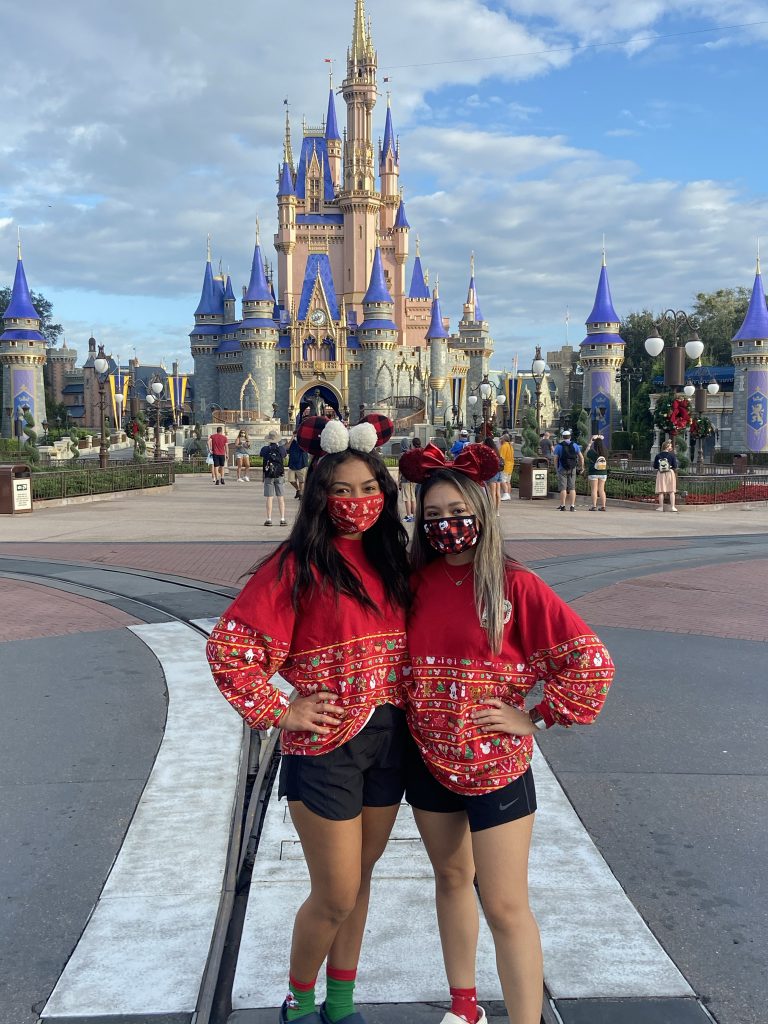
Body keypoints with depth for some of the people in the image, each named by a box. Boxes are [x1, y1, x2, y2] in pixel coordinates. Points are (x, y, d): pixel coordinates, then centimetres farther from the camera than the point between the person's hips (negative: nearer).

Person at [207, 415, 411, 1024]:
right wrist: (278, 712, -13)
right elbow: (230, 647, -14)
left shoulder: (389, 561, 7)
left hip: (390, 742, 6)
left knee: (359, 879, 18)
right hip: (326, 746, -5)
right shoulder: (298, 565, -12)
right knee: (335, 897, 3)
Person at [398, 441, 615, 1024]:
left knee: (505, 906, -1)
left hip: (496, 765, -5)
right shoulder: (416, 582, -2)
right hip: (428, 759, 5)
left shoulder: (516, 585, -14)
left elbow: (592, 661, -16)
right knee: (451, 878, 20)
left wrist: (536, 717, -14)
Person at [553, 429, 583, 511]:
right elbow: (581, 457, 6)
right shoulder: (575, 445, 5)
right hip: (572, 469, 2)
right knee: (572, 488, 3)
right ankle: (572, 506, -1)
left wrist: (556, 469, 8)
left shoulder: (559, 446, -1)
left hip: (562, 469, -2)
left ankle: (562, 506, -1)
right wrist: (581, 467, 17)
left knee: (563, 488, 0)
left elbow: (555, 459, -3)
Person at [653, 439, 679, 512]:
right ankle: (672, 507, 3)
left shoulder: (658, 455, -2)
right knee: (672, 491, 6)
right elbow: (675, 466, -9)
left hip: (660, 473, 1)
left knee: (661, 491, 4)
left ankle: (661, 507, 4)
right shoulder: (672, 455, -7)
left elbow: (655, 466, -1)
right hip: (670, 473, -1)